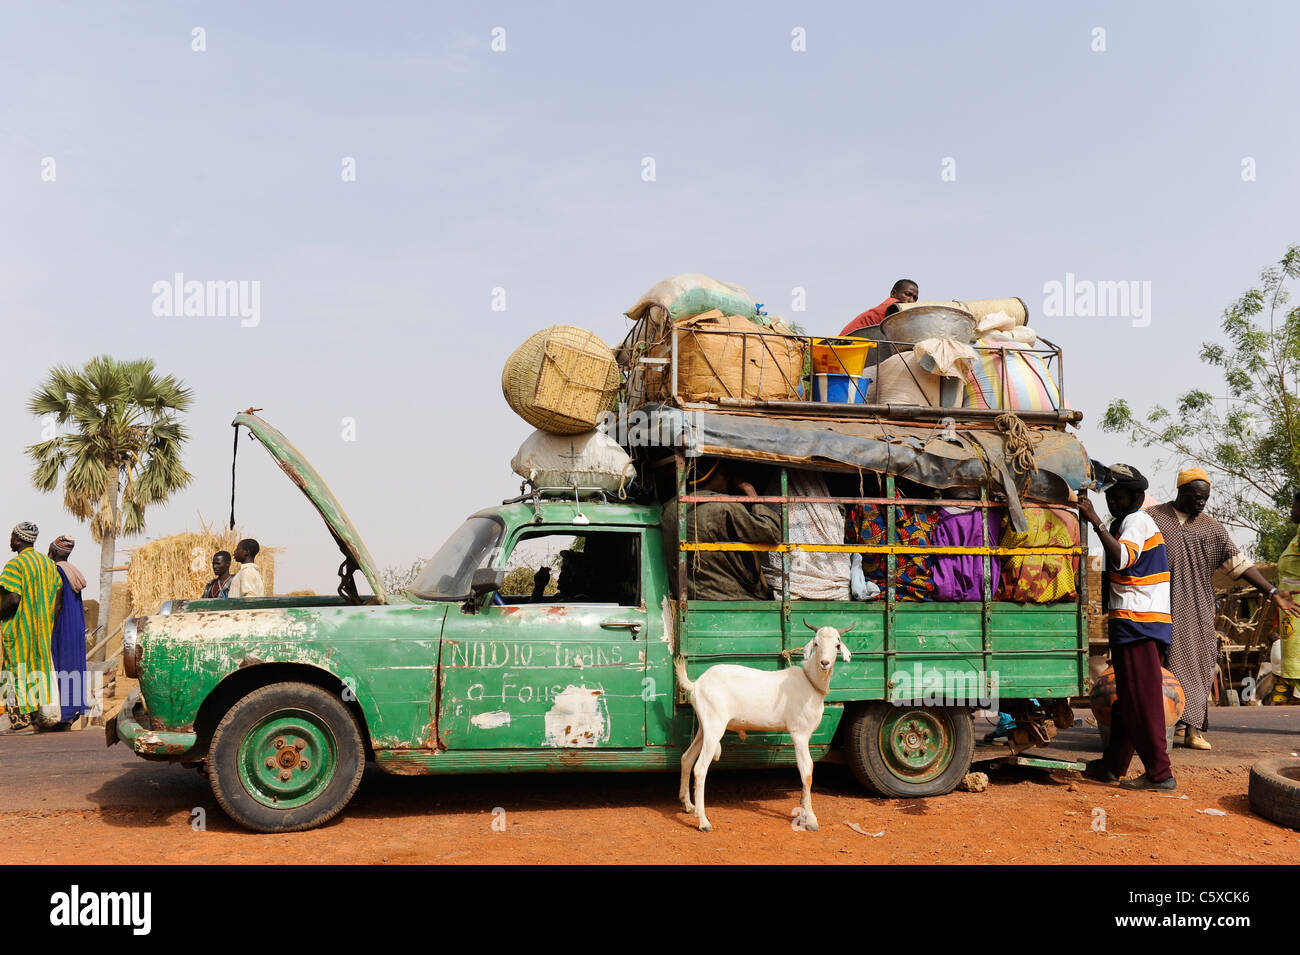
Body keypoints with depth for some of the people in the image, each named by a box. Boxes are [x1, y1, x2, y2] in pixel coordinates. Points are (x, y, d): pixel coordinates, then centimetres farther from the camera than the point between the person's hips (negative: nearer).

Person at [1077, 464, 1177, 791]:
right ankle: (1112, 766, 23)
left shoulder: (1136, 521, -9)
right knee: (1126, 698, 14)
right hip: (1137, 622, 10)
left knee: (1141, 700, -9)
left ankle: (1160, 774, -6)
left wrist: (1095, 521, -32)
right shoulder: (1126, 522, 22)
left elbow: (1123, 558, -29)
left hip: (1137, 621, -10)